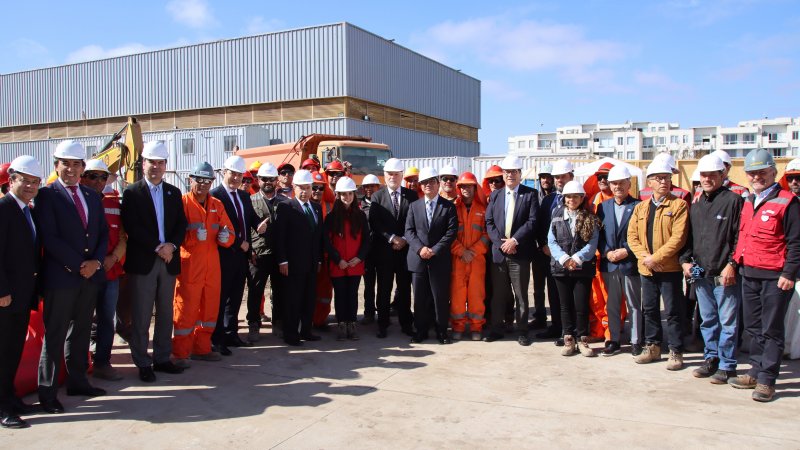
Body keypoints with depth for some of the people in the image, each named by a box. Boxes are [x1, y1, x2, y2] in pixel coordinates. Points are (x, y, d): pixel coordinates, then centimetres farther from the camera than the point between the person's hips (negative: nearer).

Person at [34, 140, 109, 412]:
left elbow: (103, 234, 12)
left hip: (90, 275, 6)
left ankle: (77, 381, 24)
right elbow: (49, 238, -12)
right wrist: (79, 265, -14)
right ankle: (48, 392, 9)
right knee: (54, 336, 1)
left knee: (81, 331, 14)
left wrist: (96, 261, -4)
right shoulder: (47, 195, -4)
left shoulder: (92, 196, 14)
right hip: (60, 276, -6)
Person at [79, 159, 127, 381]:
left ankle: (102, 363, 19)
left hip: (111, 271, 5)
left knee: (107, 319, 9)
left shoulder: (113, 203, 11)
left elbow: (122, 237, 11)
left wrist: (113, 258, -5)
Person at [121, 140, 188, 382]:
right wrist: (157, 247, -14)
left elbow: (181, 224, 8)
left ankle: (162, 358, 21)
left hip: (168, 260, 4)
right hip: (142, 262, -4)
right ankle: (143, 364, 10)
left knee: (165, 315, 11)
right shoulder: (132, 192, -1)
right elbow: (131, 227, -10)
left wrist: (171, 245, -9)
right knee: (141, 317, 1)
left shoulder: (174, 193, 12)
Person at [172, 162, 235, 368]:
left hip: (212, 267, 6)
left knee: (209, 309, 12)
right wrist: (194, 236, -27)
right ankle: (181, 354, 11)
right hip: (189, 266, -6)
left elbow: (229, 232, 10)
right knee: (185, 309, 0)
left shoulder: (217, 205, 13)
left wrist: (225, 237, -12)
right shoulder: (181, 203, -5)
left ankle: (202, 349, 26)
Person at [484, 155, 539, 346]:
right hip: (498, 252, 3)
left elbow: (532, 222, -7)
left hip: (520, 253, -3)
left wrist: (514, 240, -15)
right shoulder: (495, 195, 12)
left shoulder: (530, 194, 1)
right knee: (498, 294, 10)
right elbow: (489, 222, 6)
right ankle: (496, 329, 20)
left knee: (521, 295, 5)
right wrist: (500, 242, -8)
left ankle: (521, 331, 14)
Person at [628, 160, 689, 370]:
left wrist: (656, 258, -18)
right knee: (649, 309, 14)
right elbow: (632, 236, 5)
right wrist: (644, 257, -10)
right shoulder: (640, 207, 11)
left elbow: (678, 237, -14)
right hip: (646, 269, 5)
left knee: (673, 311, 1)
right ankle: (652, 347, 27)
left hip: (670, 268, -5)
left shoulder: (679, 205, -5)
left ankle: (676, 352, 12)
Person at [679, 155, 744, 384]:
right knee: (708, 320, 15)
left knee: (727, 322, 1)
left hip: (725, 275, -6)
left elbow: (741, 237, -11)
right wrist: (685, 260, 5)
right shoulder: (697, 205, 15)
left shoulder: (733, 200, -6)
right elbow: (688, 237, 18)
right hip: (700, 274, 6)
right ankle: (711, 358, 27)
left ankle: (727, 365, 11)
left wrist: (732, 264, -16)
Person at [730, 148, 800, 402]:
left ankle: (766, 381, 6)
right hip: (749, 274, 7)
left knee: (771, 330, 0)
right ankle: (756, 372, 24)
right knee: (754, 328, 14)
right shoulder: (748, 203, 13)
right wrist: (734, 263, 13)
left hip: (775, 277, -7)